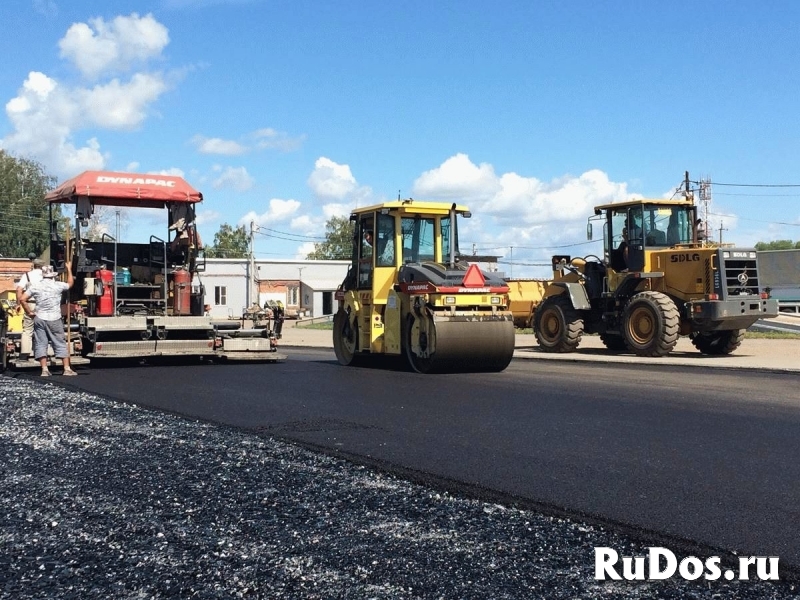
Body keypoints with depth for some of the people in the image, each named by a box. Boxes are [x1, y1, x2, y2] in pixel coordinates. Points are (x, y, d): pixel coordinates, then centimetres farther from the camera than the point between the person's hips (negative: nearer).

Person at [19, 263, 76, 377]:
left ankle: (44, 369, 1)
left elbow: (23, 299, -4)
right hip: (54, 320, -1)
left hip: (39, 319, 1)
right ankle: (67, 369, 4)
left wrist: (29, 312, 6)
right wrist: (69, 269, 28)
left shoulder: (35, 286, 0)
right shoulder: (58, 285, -3)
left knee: (41, 344, 6)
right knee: (61, 344, 5)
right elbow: (70, 283, 17)